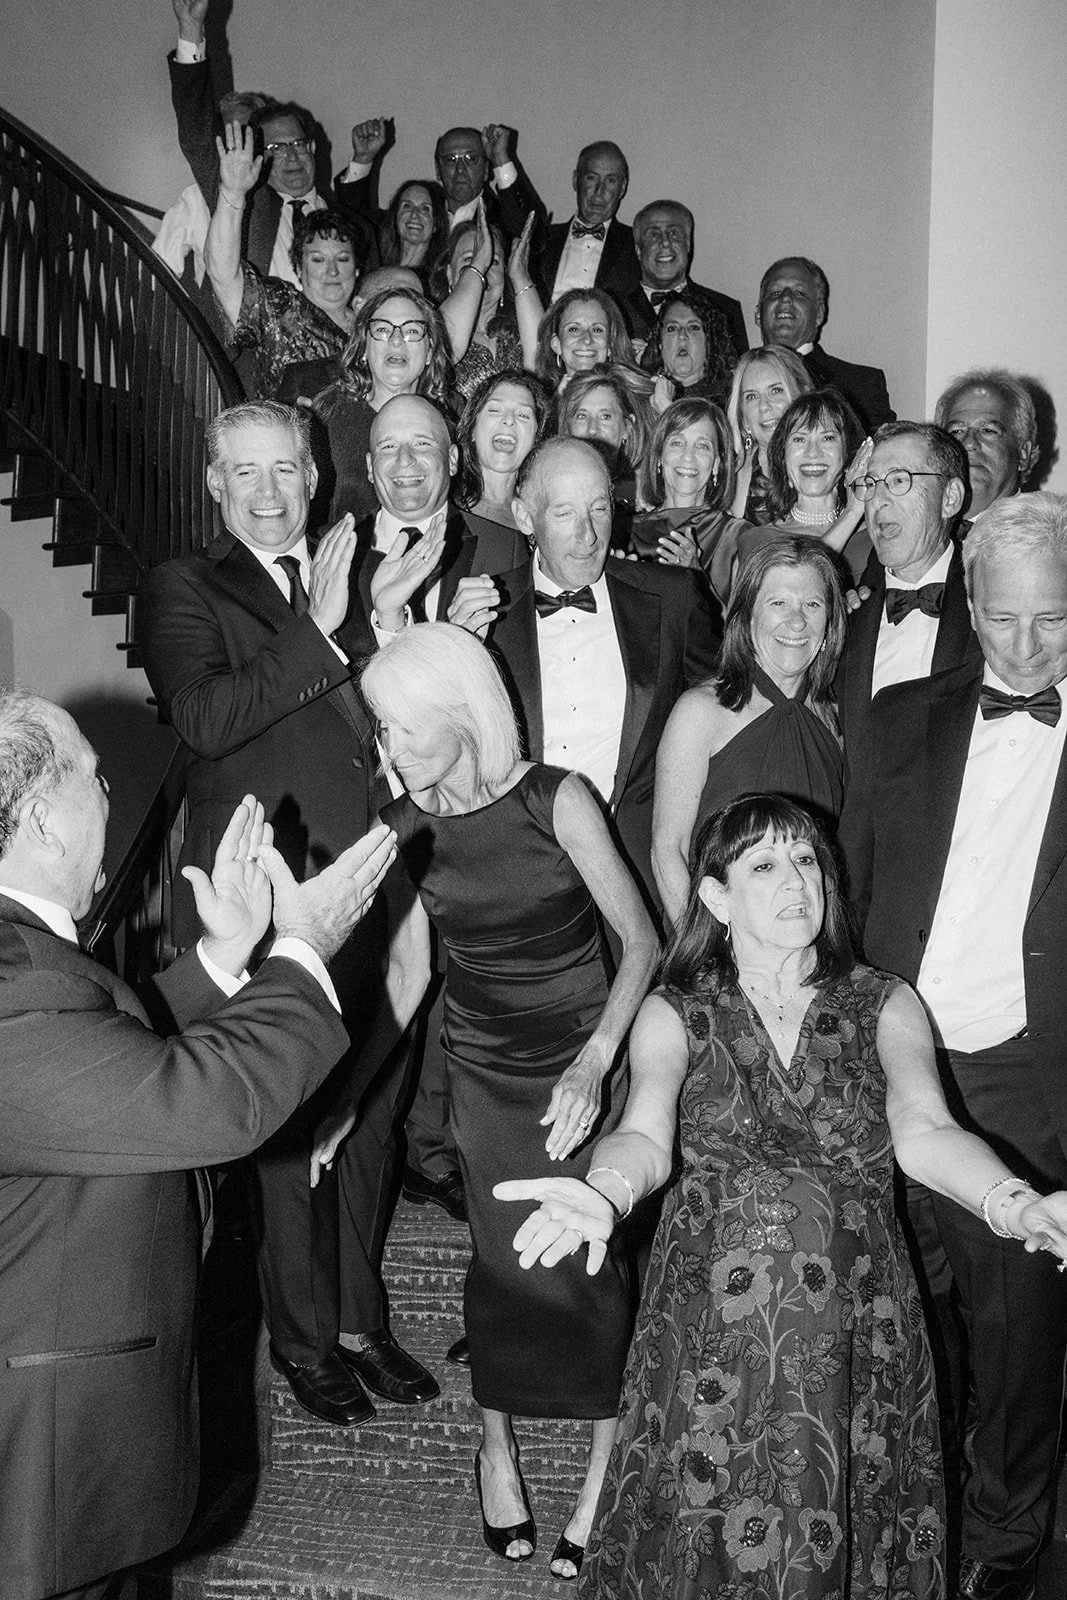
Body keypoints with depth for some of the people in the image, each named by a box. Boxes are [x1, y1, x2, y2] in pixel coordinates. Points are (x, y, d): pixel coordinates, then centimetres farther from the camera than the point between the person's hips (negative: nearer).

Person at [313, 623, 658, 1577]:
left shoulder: (555, 800, -17)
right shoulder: (407, 826, -6)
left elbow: (642, 941, -13)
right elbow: (409, 967, 4)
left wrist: (595, 1062, -24)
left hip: (583, 1063, -2)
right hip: (485, 1073, 3)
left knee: (590, 1259, 2)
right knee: (503, 1258, 10)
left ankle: (606, 1463, 24)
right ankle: (496, 1444, 34)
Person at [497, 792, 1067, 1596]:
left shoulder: (886, 1005, 4)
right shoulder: (674, 1013, 3)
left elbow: (923, 1129, -13)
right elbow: (645, 1134, -14)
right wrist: (605, 1193, -38)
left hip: (855, 1339, 1)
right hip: (711, 1332, -1)